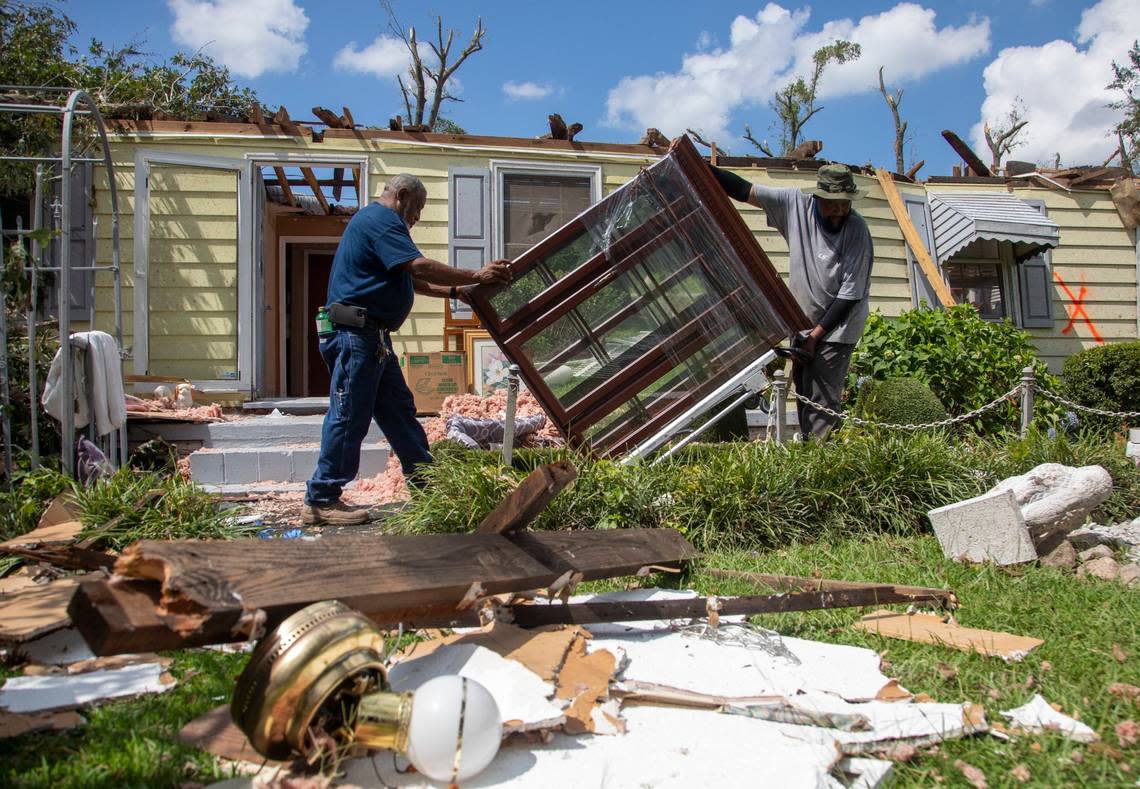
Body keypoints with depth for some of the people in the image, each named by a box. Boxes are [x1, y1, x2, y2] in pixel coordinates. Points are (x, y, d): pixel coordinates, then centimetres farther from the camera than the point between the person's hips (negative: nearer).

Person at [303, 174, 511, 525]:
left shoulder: (375, 220, 25)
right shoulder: (382, 220, -9)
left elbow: (410, 280, 26)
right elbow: (419, 266, -22)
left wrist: (454, 291, 18)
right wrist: (475, 276, -18)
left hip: (372, 336, 11)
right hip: (356, 333, -11)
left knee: (398, 409, 14)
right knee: (350, 416, -7)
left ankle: (427, 481, 22)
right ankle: (320, 501, 1)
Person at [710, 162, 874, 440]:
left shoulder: (857, 231, -19)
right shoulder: (796, 203, -9)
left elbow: (850, 294, -18)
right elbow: (745, 191, -6)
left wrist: (815, 336, -18)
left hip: (839, 324, -5)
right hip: (804, 321, 5)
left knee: (822, 403, -12)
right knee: (803, 394, 11)